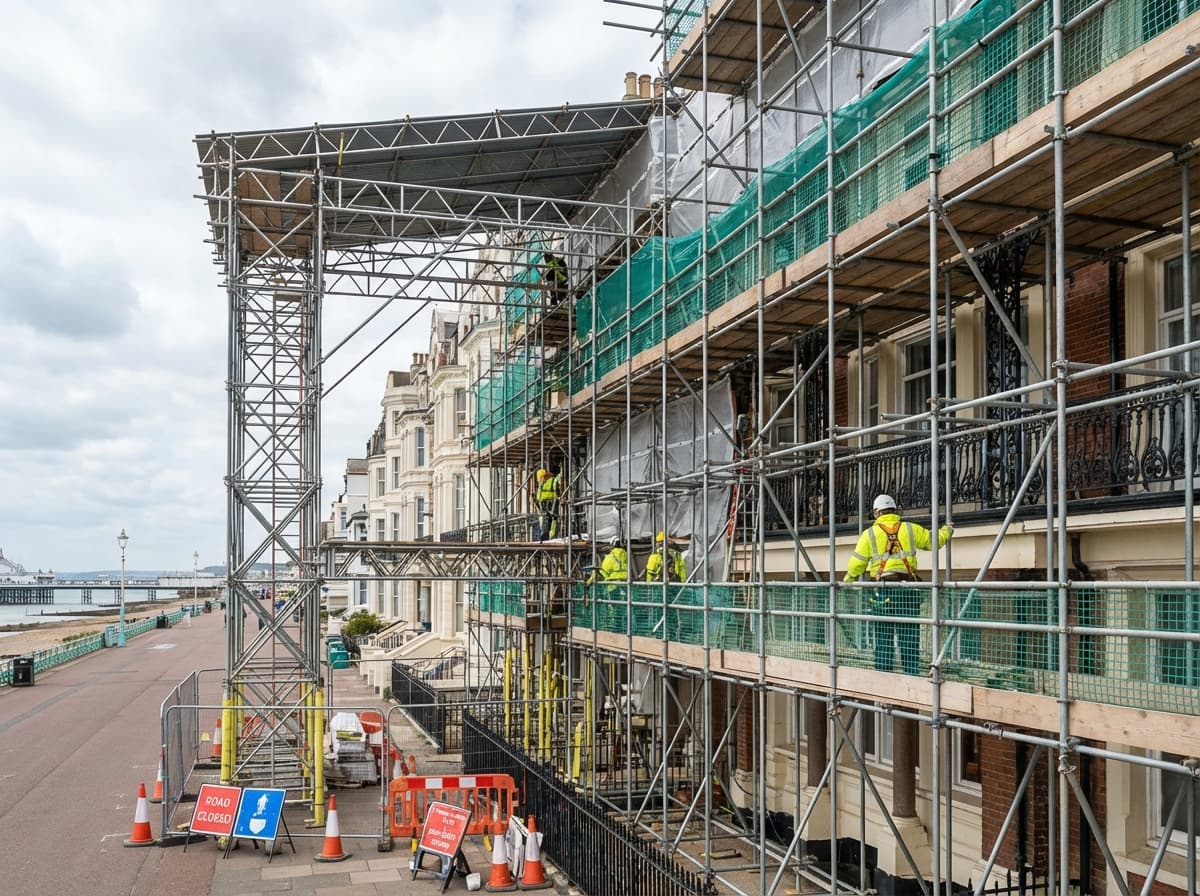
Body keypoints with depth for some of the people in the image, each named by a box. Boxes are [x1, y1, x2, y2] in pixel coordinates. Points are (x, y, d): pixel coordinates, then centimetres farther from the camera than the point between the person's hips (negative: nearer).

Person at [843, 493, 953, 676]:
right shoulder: (911, 529, 7)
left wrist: (847, 581, 21)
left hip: (883, 589, -1)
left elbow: (856, 564, 4)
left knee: (883, 636, 5)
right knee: (909, 636, 5)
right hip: (908, 588, 1)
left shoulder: (870, 533, 3)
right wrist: (947, 531, 41)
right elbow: (934, 540, 19)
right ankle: (911, 675, 5)